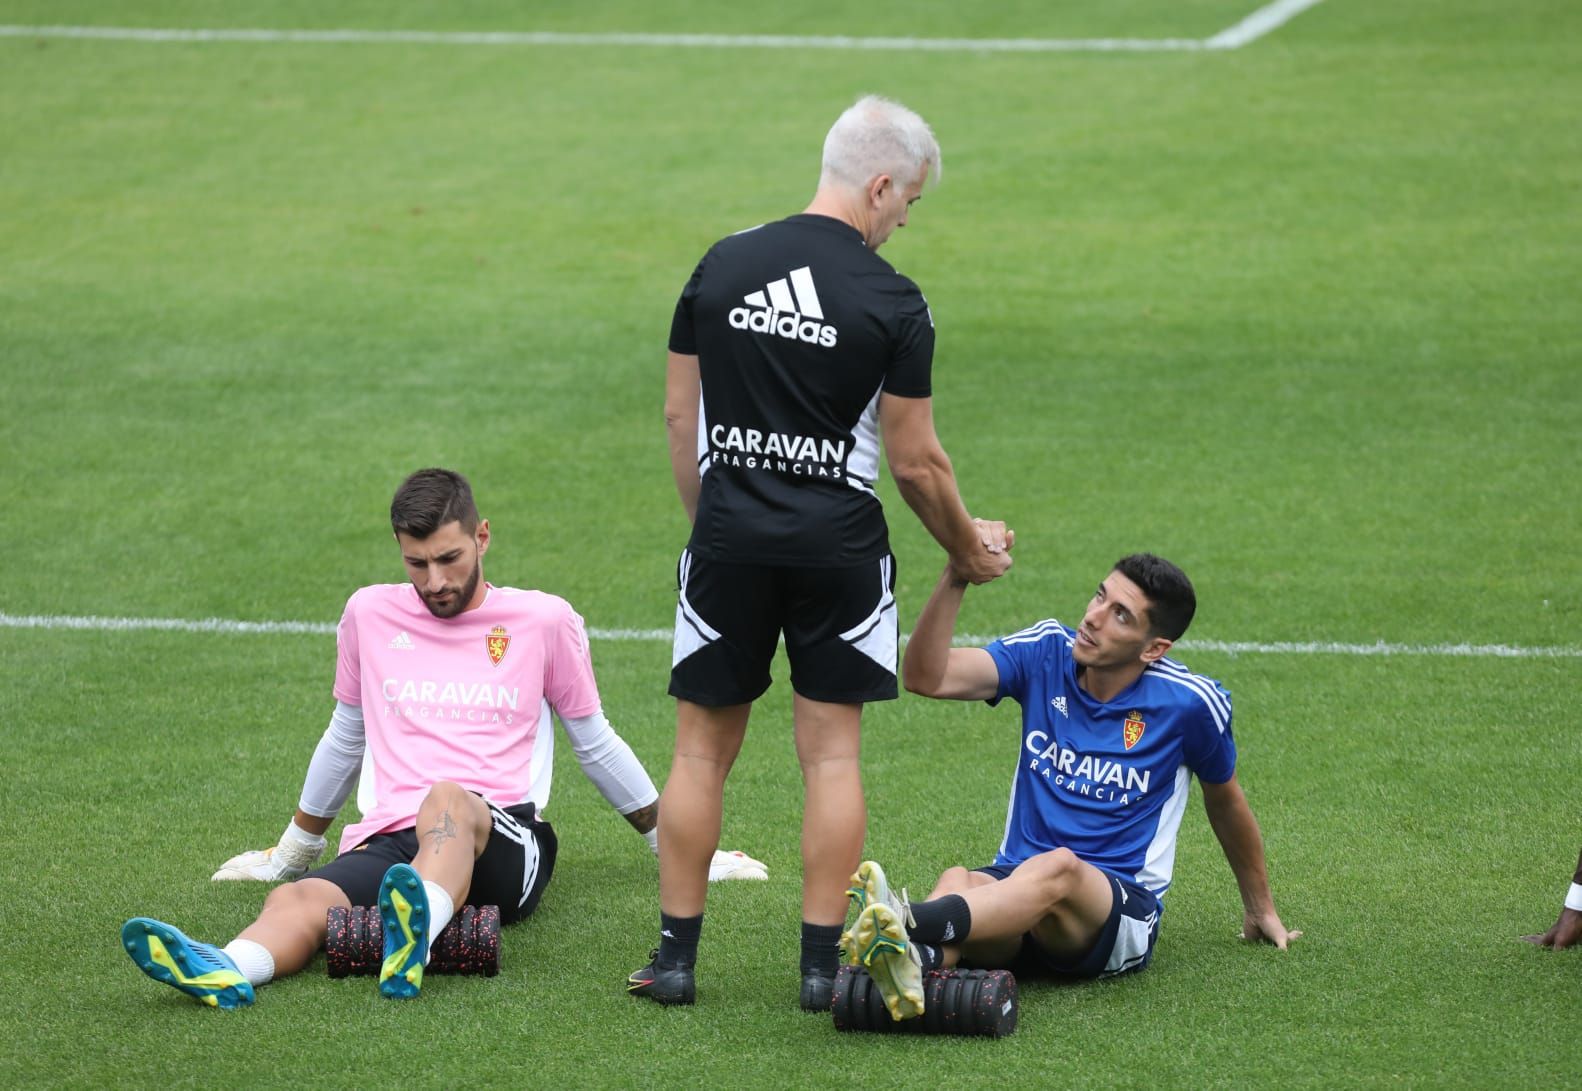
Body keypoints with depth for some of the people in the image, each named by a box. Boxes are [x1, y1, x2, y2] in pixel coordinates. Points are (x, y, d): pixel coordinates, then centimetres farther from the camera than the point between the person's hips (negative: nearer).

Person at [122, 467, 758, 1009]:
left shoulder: (543, 621, 12)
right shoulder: (370, 613, 19)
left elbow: (596, 747, 24)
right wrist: (294, 847, 40)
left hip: (504, 842, -3)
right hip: (386, 843, 3)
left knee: (448, 802, -41)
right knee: (297, 900, -33)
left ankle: (414, 943, -71)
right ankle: (227, 972, -66)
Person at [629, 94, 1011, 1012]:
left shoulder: (720, 268, 3)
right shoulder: (894, 303, -8)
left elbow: (680, 414, 8)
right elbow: (915, 461, -4)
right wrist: (969, 551, 12)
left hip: (728, 542, 2)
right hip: (837, 547, -2)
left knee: (703, 752, 9)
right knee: (832, 757, 5)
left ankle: (677, 955, 11)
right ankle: (824, 962, 6)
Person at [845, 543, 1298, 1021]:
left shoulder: (1188, 704, -2)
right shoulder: (1047, 652, 3)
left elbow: (1225, 801, 17)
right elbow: (927, 677, -10)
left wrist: (1260, 908, 30)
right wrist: (957, 578, -24)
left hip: (1122, 909, -3)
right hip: (1014, 881, 3)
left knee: (1058, 870, -39)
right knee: (958, 882, -34)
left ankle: (906, 924, -68)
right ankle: (915, 962, -70)